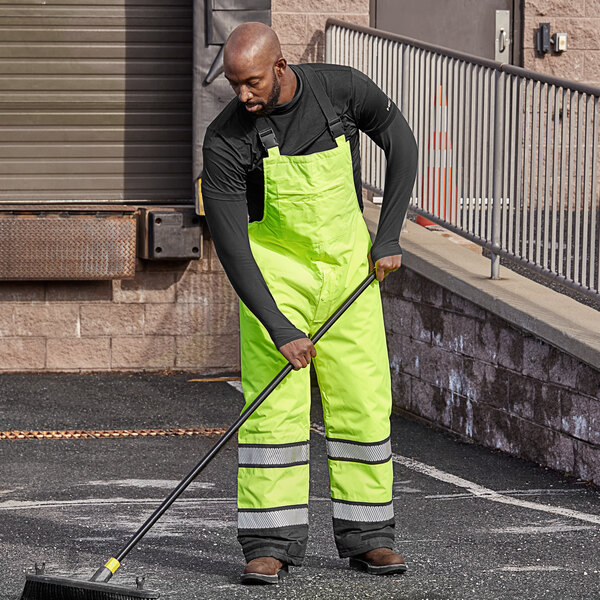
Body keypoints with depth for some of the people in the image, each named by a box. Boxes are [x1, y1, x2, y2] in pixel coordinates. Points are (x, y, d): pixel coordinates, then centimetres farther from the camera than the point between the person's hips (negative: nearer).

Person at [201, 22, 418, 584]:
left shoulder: (343, 89, -13)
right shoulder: (225, 142, -20)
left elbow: (401, 145, 4)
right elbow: (231, 248, -20)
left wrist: (388, 238, -1)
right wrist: (280, 330, -26)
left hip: (348, 265, 2)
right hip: (274, 271, -2)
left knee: (363, 399, 1)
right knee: (275, 403, -10)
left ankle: (367, 535, 10)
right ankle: (271, 543, -6)